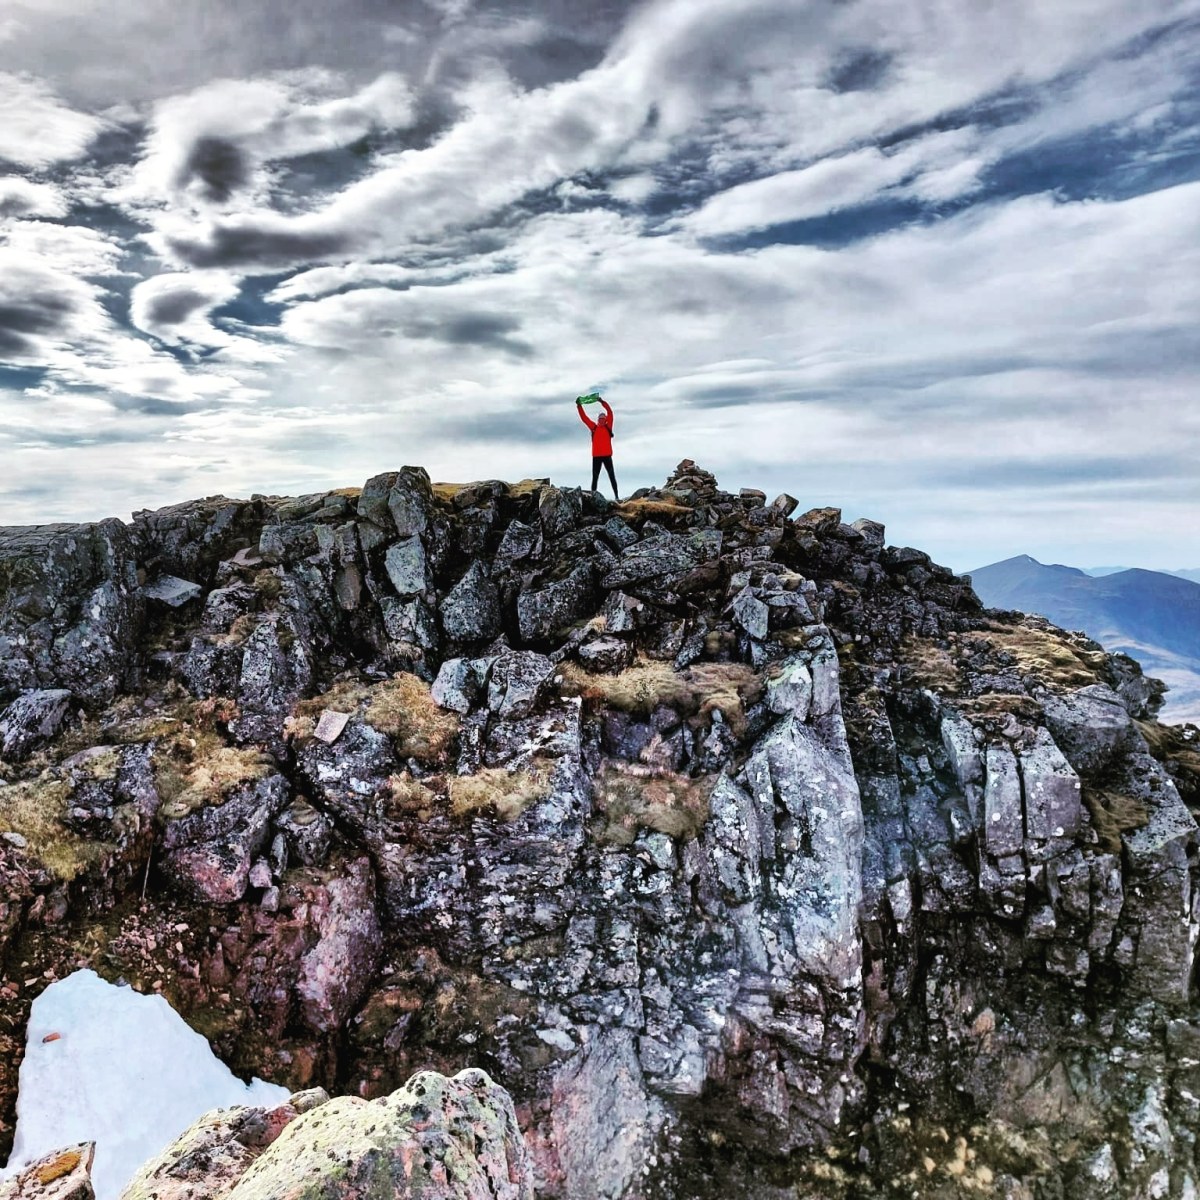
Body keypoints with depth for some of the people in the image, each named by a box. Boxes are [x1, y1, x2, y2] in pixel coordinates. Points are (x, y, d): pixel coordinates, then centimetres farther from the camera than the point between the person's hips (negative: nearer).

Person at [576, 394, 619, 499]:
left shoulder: (608, 427, 6)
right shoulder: (594, 427, 10)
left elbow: (610, 413, -2)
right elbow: (584, 418, 8)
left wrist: (602, 402, -9)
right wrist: (579, 406, 0)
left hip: (607, 455, -2)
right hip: (596, 456, 2)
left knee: (611, 476, 1)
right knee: (595, 477, 3)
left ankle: (616, 496, 1)